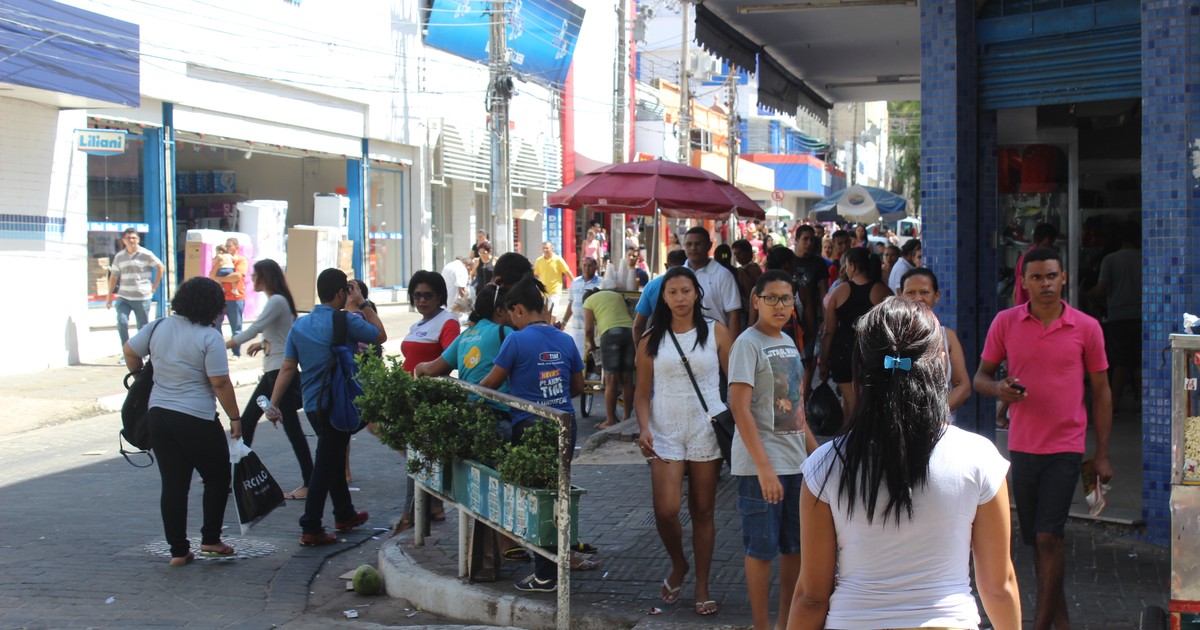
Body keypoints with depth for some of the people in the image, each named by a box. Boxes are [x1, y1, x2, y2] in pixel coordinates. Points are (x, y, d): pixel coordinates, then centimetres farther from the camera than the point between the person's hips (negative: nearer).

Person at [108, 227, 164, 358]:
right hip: (123, 297, 2)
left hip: (142, 297, -2)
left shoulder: (146, 254, -2)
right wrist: (109, 295, 9)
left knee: (143, 327, 3)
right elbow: (114, 276, 12)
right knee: (122, 322, -13)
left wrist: (154, 287, 3)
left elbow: (160, 267, 6)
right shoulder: (119, 257, 9)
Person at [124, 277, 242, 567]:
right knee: (217, 477, 13)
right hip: (196, 420, -6)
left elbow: (130, 350, 15)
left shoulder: (158, 327, 4)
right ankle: (210, 539, 13)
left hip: (158, 415, 6)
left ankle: (178, 550, 13)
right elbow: (220, 383, -15)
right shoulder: (210, 337, -13)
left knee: (173, 483, 10)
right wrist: (235, 418, -7)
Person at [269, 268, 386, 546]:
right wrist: (363, 304, 7)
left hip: (311, 406, 7)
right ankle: (310, 529, -4)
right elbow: (381, 336, 2)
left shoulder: (300, 324, 5)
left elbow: (288, 367, 4)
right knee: (325, 465, -4)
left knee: (334, 458, 22)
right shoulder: (345, 322, -13)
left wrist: (274, 403, 6)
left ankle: (345, 515, 36)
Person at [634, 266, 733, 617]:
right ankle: (678, 565, 22)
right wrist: (644, 428, -10)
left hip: (707, 431, -1)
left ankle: (702, 587, 20)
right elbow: (642, 393, 5)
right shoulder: (651, 341, 4)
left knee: (703, 511, 7)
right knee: (665, 511, -8)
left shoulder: (716, 333, 0)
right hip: (665, 433, 1)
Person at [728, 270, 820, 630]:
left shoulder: (788, 342, 12)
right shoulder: (748, 343, -12)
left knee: (796, 546, 15)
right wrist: (764, 466, -21)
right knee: (762, 548, 2)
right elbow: (739, 408, -18)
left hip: (796, 462, 8)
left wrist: (814, 450, 15)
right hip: (761, 465, -8)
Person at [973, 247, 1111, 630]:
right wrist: (998, 389, -18)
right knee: (1035, 539, 11)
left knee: (1048, 537, -10)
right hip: (1022, 445, 3)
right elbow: (981, 377, 7)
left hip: (1065, 447, -3)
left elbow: (1101, 391, 4)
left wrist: (1102, 454, 1)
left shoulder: (1087, 328, -2)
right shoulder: (1005, 323, 0)